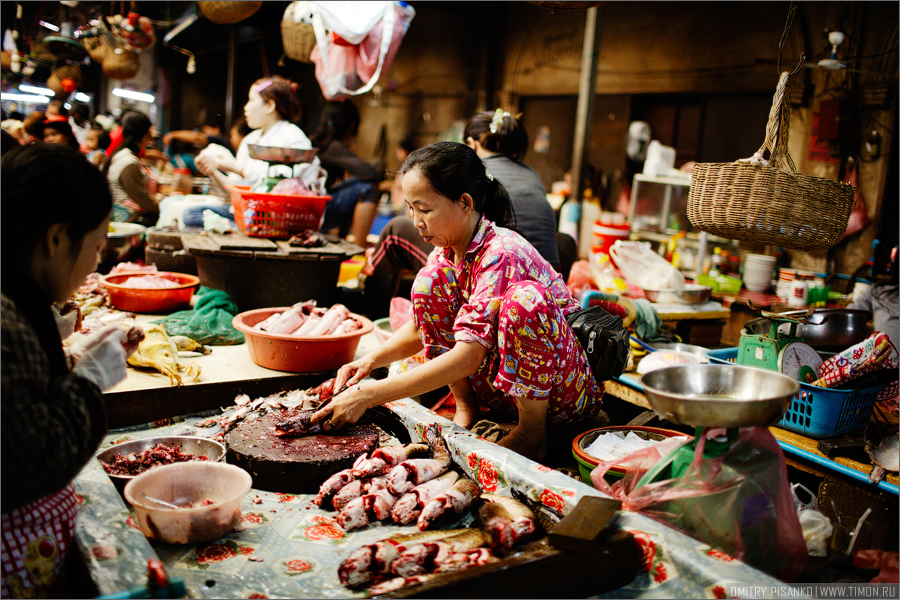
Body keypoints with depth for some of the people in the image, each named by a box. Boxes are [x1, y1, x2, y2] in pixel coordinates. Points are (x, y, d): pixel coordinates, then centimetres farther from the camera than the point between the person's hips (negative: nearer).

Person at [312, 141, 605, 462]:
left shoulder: (501, 254, -27)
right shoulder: (447, 251, -3)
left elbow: (467, 357, -33)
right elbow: (423, 325, 7)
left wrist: (369, 395, -33)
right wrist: (370, 360, -11)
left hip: (566, 390, -6)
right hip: (498, 385, 7)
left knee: (526, 296, -34)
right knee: (430, 281, -8)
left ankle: (532, 432, -16)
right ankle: (466, 408, 2)